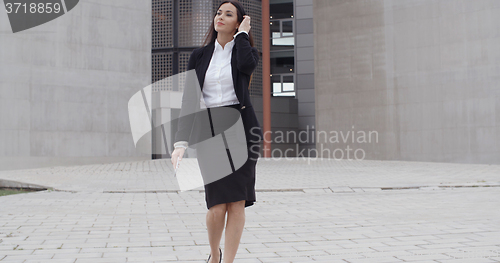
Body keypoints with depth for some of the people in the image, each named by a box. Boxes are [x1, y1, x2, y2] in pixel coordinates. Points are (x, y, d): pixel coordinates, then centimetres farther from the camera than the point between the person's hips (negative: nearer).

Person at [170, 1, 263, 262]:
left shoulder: (247, 51, 8)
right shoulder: (199, 55, 11)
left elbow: (246, 65, -20)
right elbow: (189, 99, 3)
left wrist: (242, 34, -3)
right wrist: (181, 142, -7)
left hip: (241, 127, 0)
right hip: (209, 132, 1)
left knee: (237, 201, -6)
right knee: (217, 206, -5)